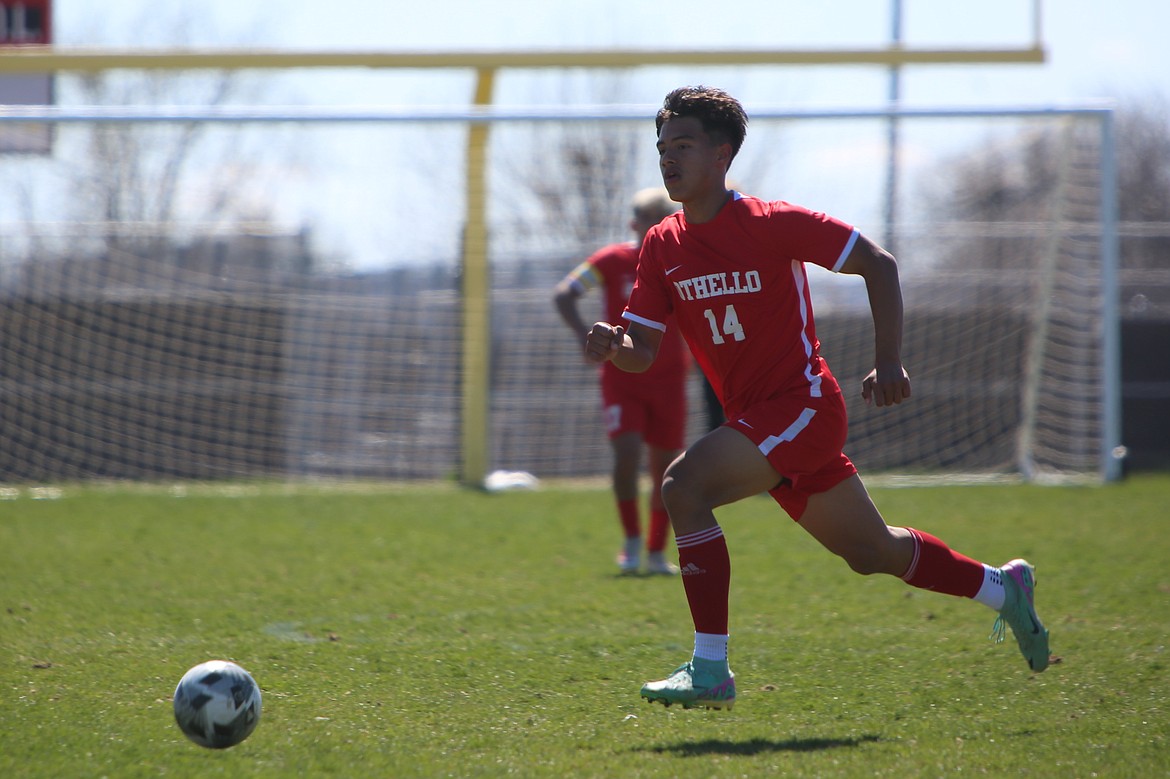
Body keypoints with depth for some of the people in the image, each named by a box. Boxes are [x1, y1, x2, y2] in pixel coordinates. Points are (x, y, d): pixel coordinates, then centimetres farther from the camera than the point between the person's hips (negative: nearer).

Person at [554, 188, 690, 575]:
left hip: (668, 379, 2)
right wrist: (585, 334, -21)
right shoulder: (613, 261, -5)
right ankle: (632, 540, 2)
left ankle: (656, 552, 19)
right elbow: (563, 294, -6)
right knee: (627, 454, -18)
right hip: (621, 378, -2)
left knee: (665, 467, 4)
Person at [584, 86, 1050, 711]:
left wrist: (889, 362, -13)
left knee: (685, 484, -26)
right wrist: (612, 346, -19)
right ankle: (1003, 588, 42)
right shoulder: (662, 245, 5)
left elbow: (878, 264, -6)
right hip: (754, 416, 7)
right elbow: (642, 350, 5)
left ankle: (710, 669, -22)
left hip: (803, 404, -7)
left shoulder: (770, 224, -12)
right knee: (872, 553, 18)